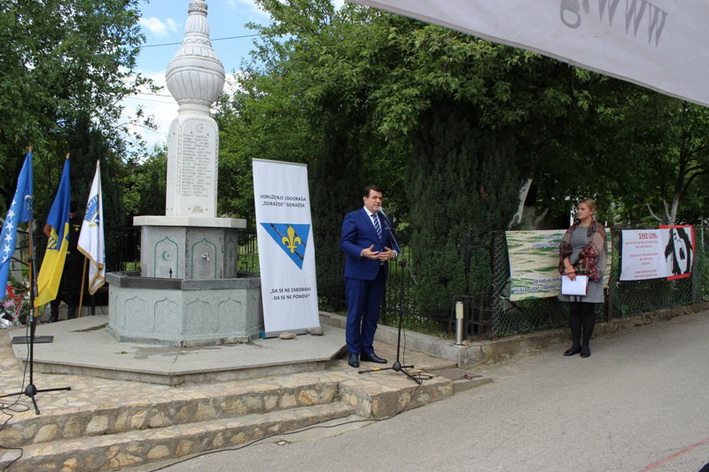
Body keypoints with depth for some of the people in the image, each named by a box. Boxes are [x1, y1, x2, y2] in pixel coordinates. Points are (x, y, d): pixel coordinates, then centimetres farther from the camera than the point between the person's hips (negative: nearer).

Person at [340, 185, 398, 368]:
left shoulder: (386, 220, 17)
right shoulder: (353, 217, -2)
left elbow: (392, 243, 18)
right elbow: (345, 243, -9)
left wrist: (392, 253, -5)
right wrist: (362, 252, -24)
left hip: (379, 273, 6)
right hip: (358, 273, -6)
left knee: (372, 315, 10)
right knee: (355, 314, 0)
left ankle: (367, 351, 21)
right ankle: (353, 353, 8)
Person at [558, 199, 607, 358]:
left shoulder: (597, 229, -2)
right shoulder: (572, 229, 13)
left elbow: (592, 250, -11)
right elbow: (564, 247, 4)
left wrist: (573, 266, -11)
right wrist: (568, 267, -11)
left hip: (589, 273, -4)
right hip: (572, 273, 4)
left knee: (587, 309, 1)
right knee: (574, 309, 7)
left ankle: (585, 344, 11)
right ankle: (575, 343, 15)